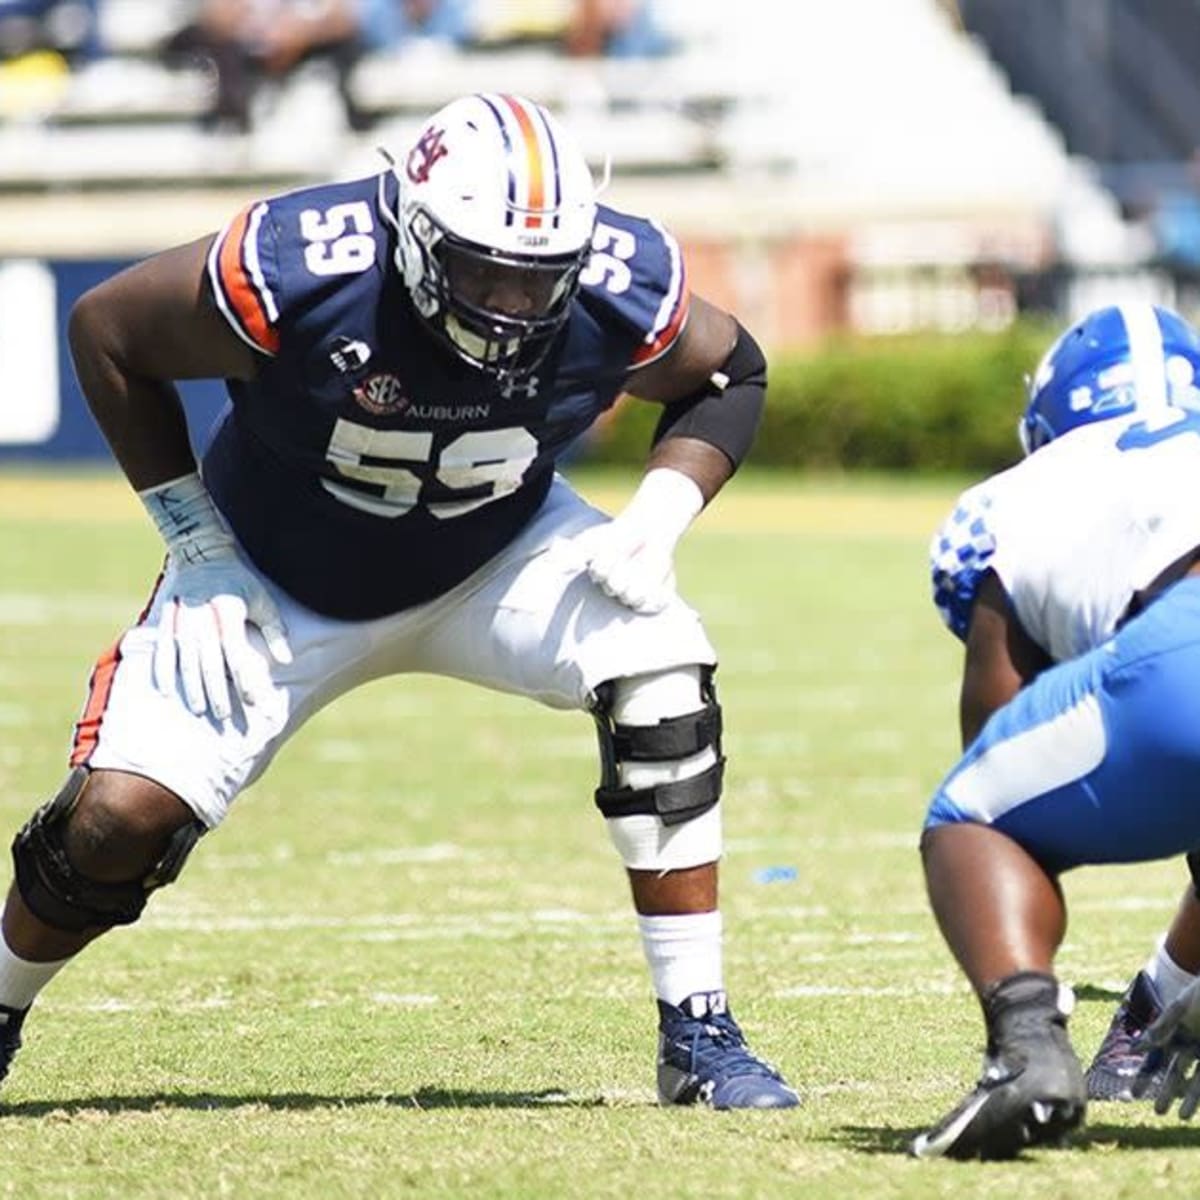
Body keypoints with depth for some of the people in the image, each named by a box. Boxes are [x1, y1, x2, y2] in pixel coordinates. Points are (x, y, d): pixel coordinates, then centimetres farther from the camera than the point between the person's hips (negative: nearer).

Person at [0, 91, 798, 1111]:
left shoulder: (621, 292, -26)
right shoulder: (297, 275, -34)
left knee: (660, 674, -25)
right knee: (123, 817, -12)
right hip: (276, 577, -2)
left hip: (492, 559, 2)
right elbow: (108, 334, -16)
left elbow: (731, 375, -3)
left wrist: (658, 519, -19)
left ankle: (698, 1038, -16)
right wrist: (196, 540, -15)